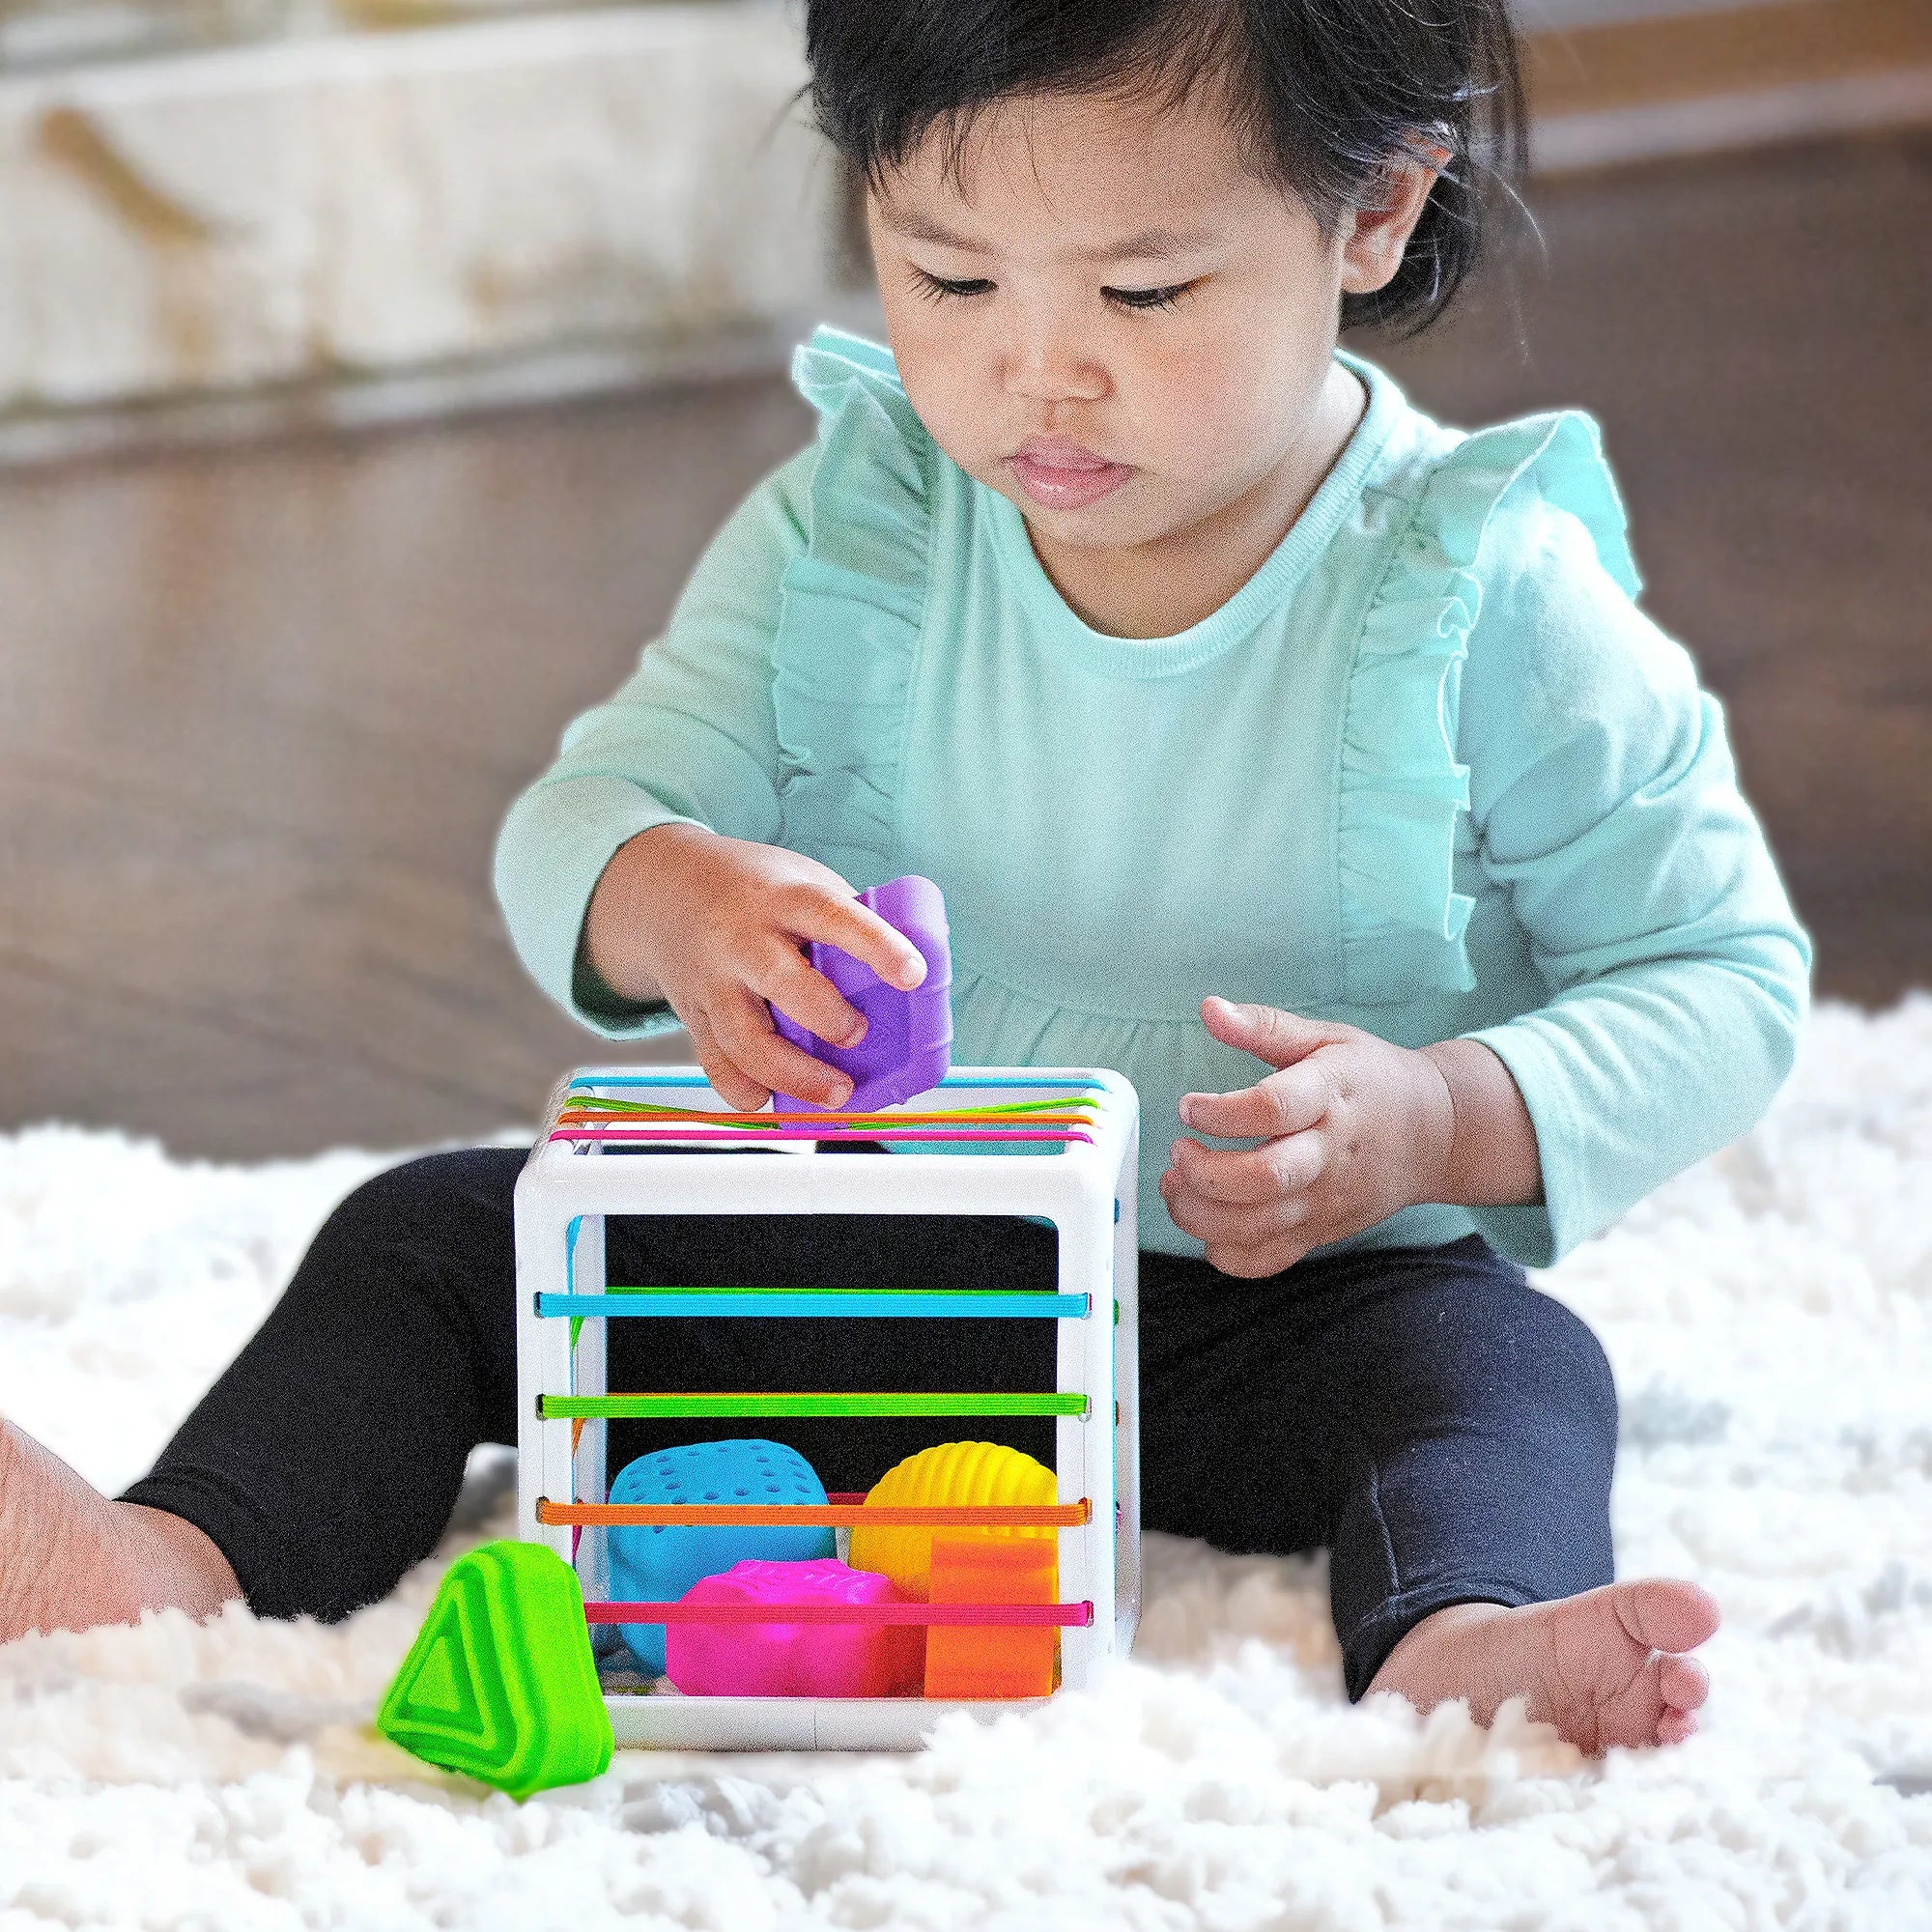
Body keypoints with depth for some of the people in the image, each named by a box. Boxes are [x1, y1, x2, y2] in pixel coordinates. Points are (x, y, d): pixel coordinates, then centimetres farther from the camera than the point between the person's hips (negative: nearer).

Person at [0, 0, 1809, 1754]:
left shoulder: (1487, 599, -13)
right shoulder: (848, 529, -5)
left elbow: (1723, 976, -7)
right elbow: (572, 829, -7)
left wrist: (1436, 1121, -26)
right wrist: (676, 901, -33)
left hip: (1285, 1293, -4)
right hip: (868, 1266, 4)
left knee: (1499, 1357, -34)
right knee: (439, 1234, -9)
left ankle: (1452, 1642, -63)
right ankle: (183, 1558, -31)